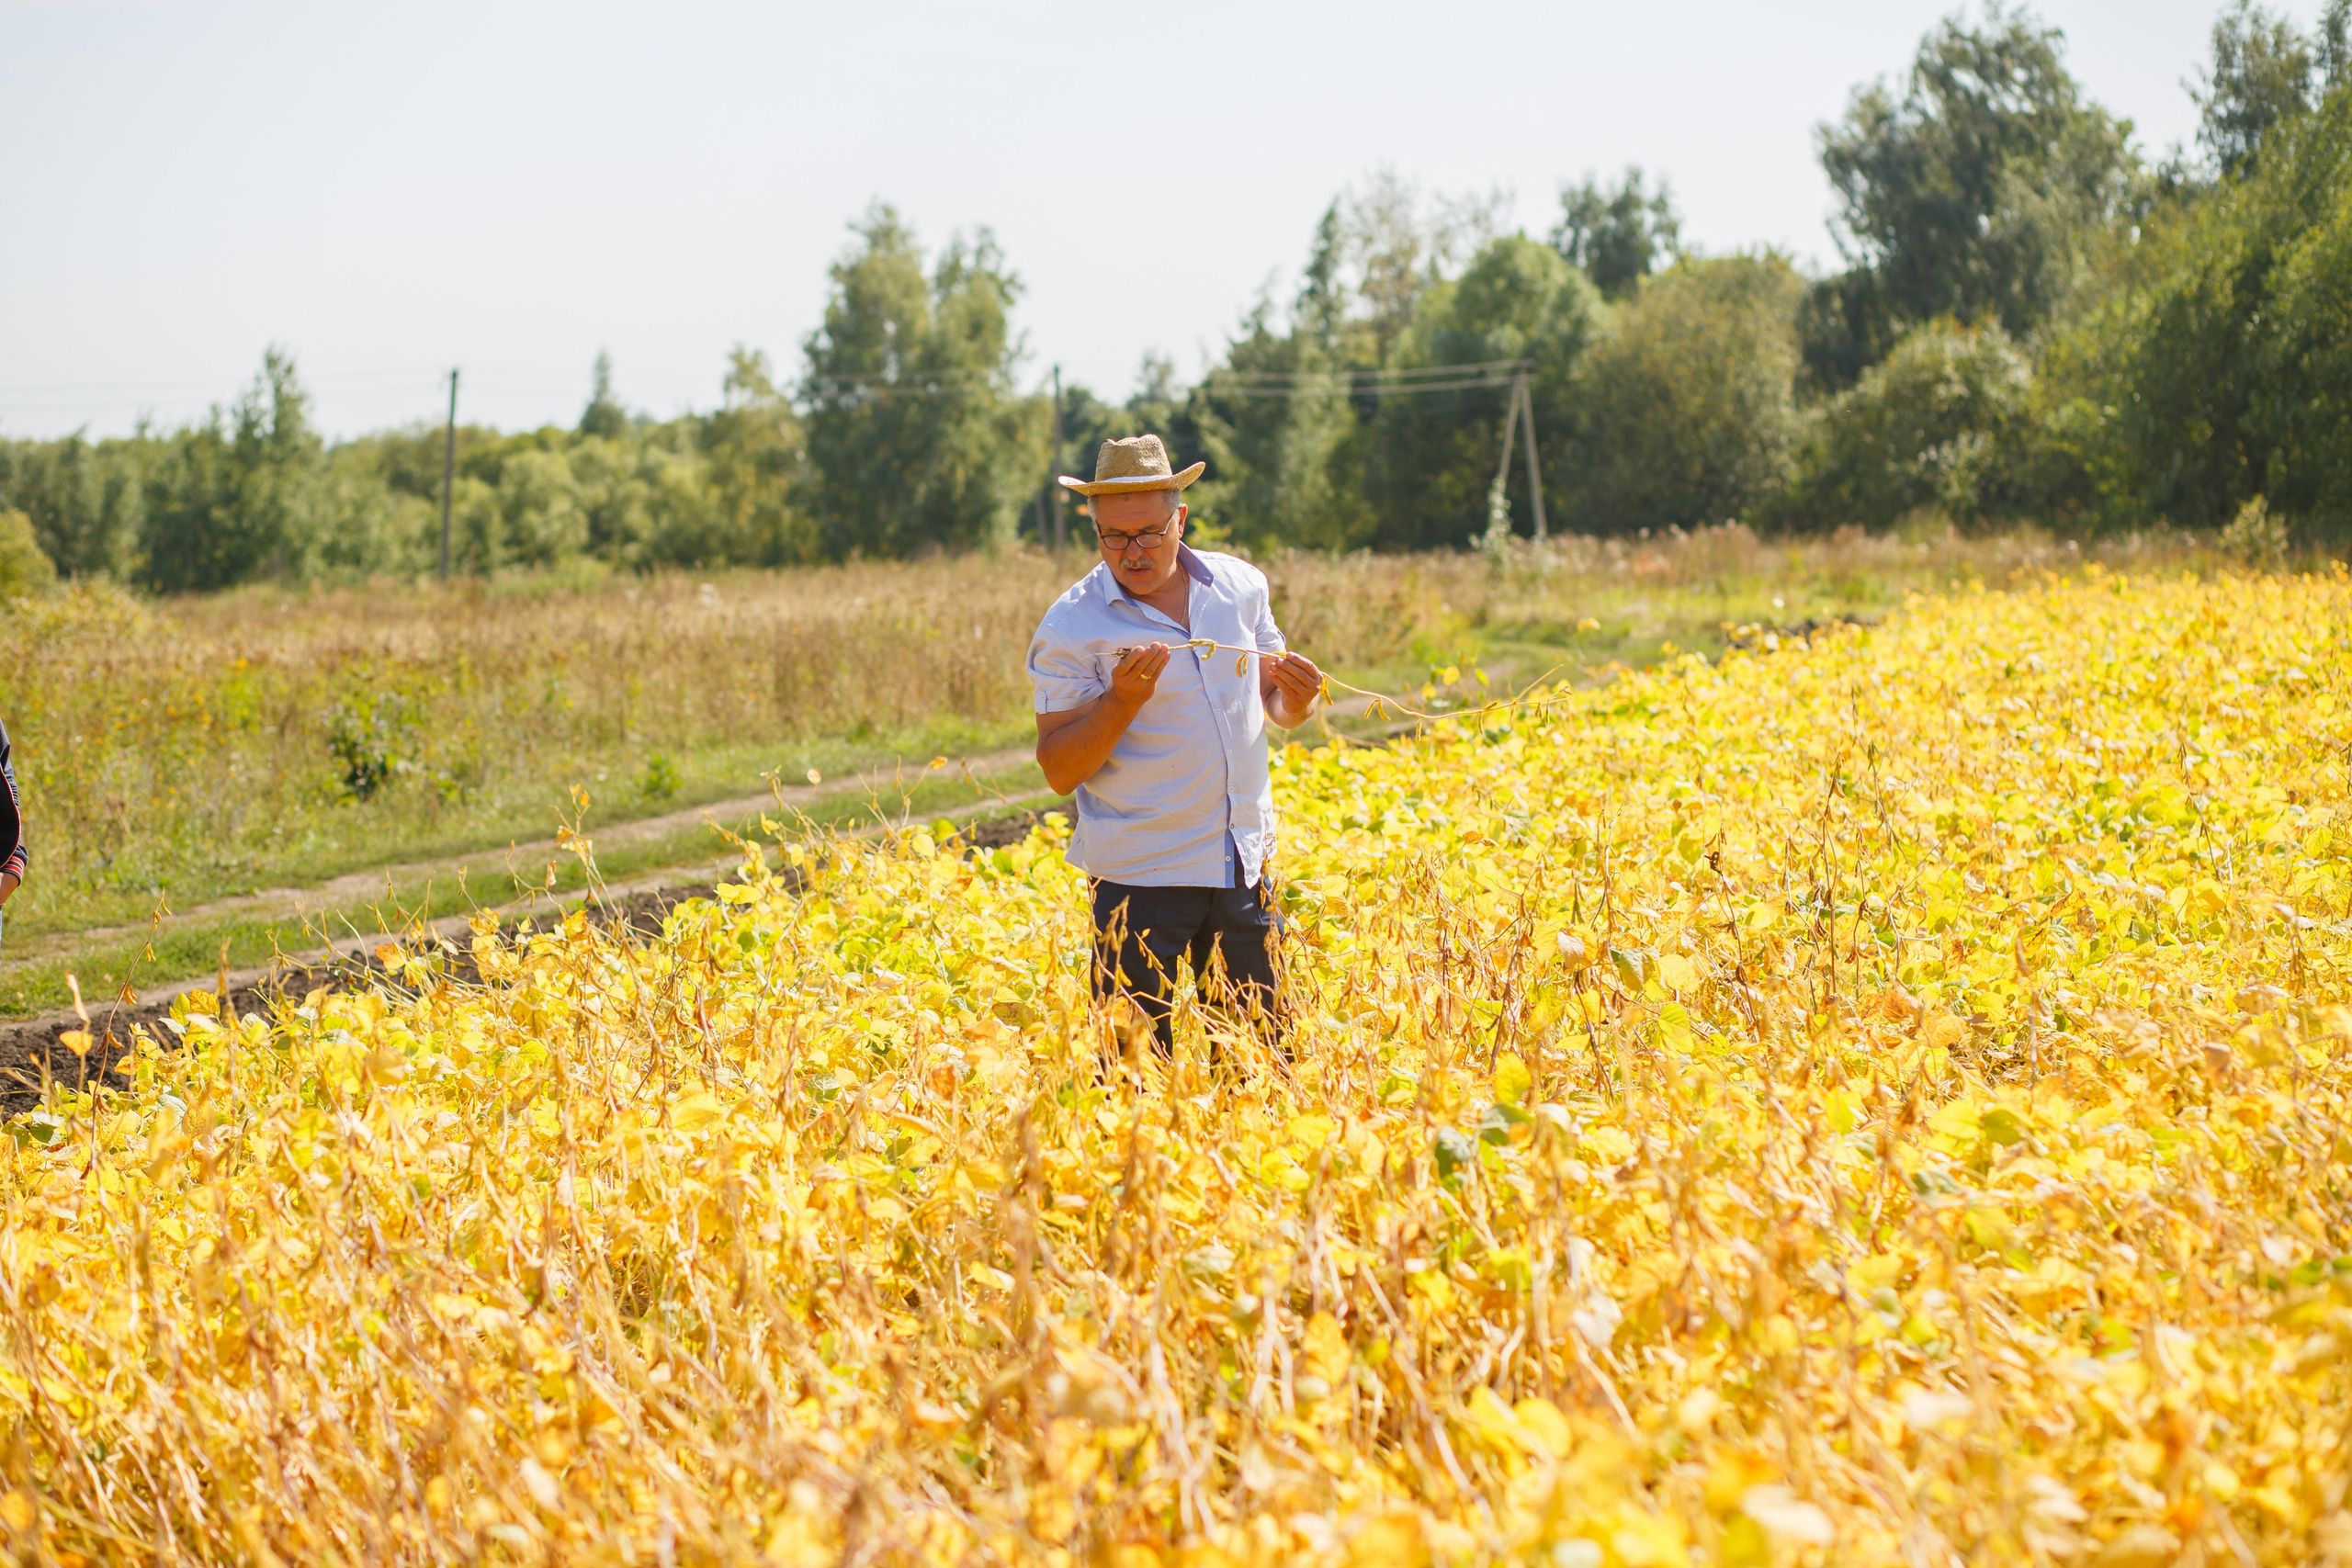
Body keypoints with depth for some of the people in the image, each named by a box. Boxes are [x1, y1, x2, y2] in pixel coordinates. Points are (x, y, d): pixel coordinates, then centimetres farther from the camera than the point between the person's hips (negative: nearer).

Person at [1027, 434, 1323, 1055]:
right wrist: (1123, 700, -23)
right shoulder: (1071, 627, -7)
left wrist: (1298, 696, -5)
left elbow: (1279, 707, 19)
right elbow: (1060, 771, -9)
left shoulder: (1241, 586, 6)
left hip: (1243, 866, 4)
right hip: (1140, 880, -4)